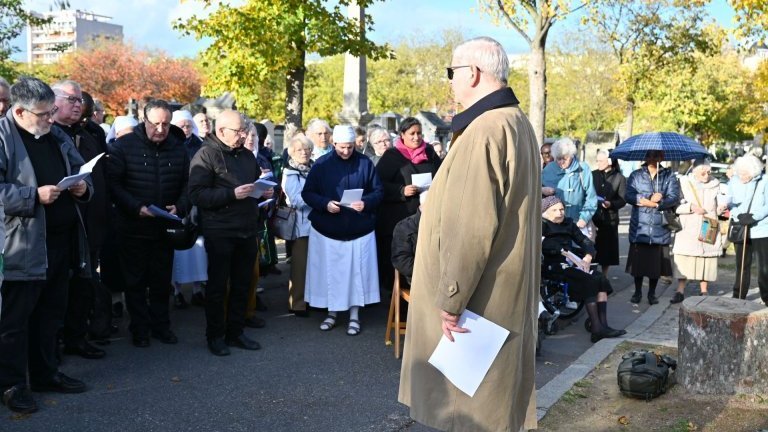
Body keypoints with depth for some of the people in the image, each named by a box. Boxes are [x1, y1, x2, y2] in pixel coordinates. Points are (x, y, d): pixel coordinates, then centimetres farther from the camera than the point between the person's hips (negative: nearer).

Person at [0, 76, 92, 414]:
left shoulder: (57, 137, 13)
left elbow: (80, 170, 22)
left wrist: (83, 187, 0)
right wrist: (34, 196, -24)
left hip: (61, 239, 7)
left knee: (51, 312, 16)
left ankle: (45, 373, 29)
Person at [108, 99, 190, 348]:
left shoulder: (178, 149, 3)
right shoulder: (125, 146, -7)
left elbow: (187, 184, 7)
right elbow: (112, 182, -10)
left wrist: (179, 207, -11)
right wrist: (136, 207, -21)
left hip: (166, 227, 3)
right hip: (133, 227, -3)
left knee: (162, 280, 12)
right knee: (135, 280, 6)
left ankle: (161, 325, 24)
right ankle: (140, 329, 17)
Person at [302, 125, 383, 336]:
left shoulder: (365, 163, 0)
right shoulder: (321, 164, -1)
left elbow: (378, 191, 2)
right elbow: (307, 193, -1)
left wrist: (366, 203, -19)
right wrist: (325, 204, -19)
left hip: (359, 230, 0)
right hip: (327, 230, 0)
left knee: (357, 272, 3)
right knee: (329, 272, 7)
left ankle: (354, 316, 15)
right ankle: (331, 313, 23)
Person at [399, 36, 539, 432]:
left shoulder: (484, 130, -21)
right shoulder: (518, 122, 11)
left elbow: (471, 225, -25)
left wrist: (451, 298, -20)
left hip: (479, 293, -10)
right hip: (507, 284, 10)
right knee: (494, 393, 19)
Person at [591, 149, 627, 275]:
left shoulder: (619, 178, 3)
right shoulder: (592, 175, 8)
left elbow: (623, 200, -1)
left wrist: (611, 204, -18)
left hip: (609, 219, 0)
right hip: (592, 217, 1)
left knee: (607, 250, 5)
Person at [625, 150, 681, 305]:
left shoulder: (669, 176, 8)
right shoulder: (636, 175, 9)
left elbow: (674, 198, -6)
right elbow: (629, 195, -5)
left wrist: (650, 202, -15)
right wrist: (651, 198, -16)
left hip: (660, 228, 0)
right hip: (639, 227, 0)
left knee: (656, 262, 3)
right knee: (638, 260, 2)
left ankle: (652, 293, 18)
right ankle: (637, 291, 18)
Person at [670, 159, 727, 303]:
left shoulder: (715, 185, 7)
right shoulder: (685, 183, 0)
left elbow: (717, 209, 14)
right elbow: (676, 206, -3)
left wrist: (721, 208, -7)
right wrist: (691, 207, -16)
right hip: (688, 230, -2)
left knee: (706, 260, 3)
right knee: (683, 260, -4)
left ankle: (704, 292, 15)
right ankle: (680, 292, 4)